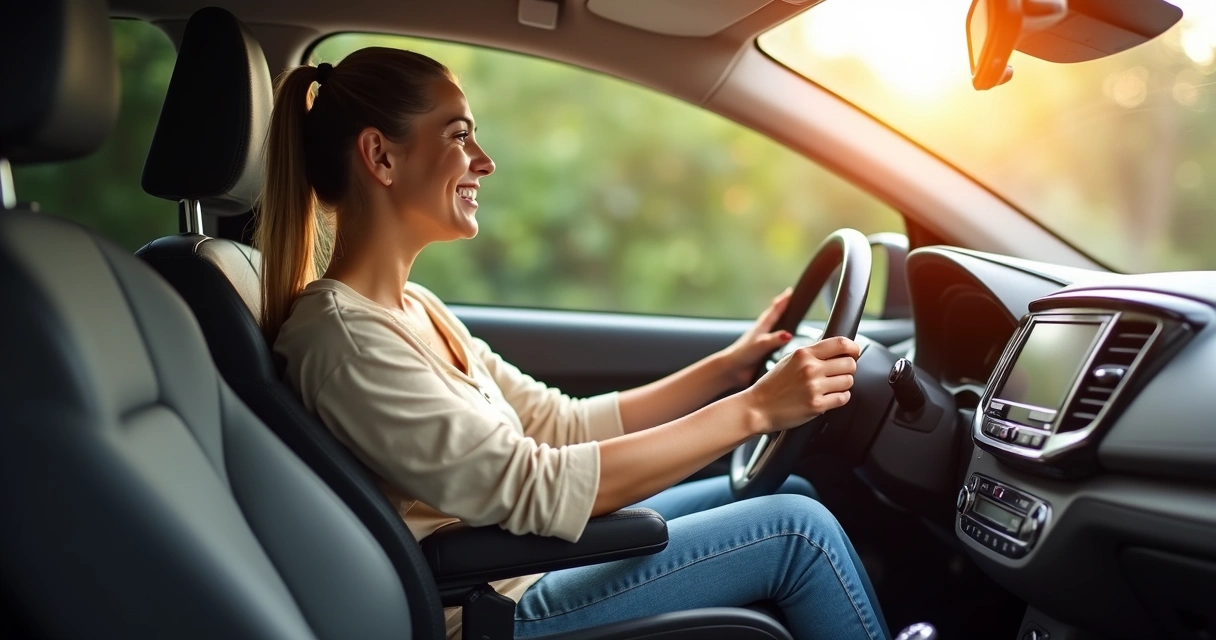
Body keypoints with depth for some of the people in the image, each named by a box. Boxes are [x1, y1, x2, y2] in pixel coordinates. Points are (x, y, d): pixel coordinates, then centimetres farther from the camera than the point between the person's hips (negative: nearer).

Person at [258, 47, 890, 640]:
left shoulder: (412, 309, 6)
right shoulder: (344, 339, -23)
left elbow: (566, 428, 6)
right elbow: (537, 488, -28)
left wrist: (728, 367, 1)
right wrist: (754, 408, -25)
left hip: (530, 550, 9)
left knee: (791, 491, 10)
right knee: (798, 529, -9)